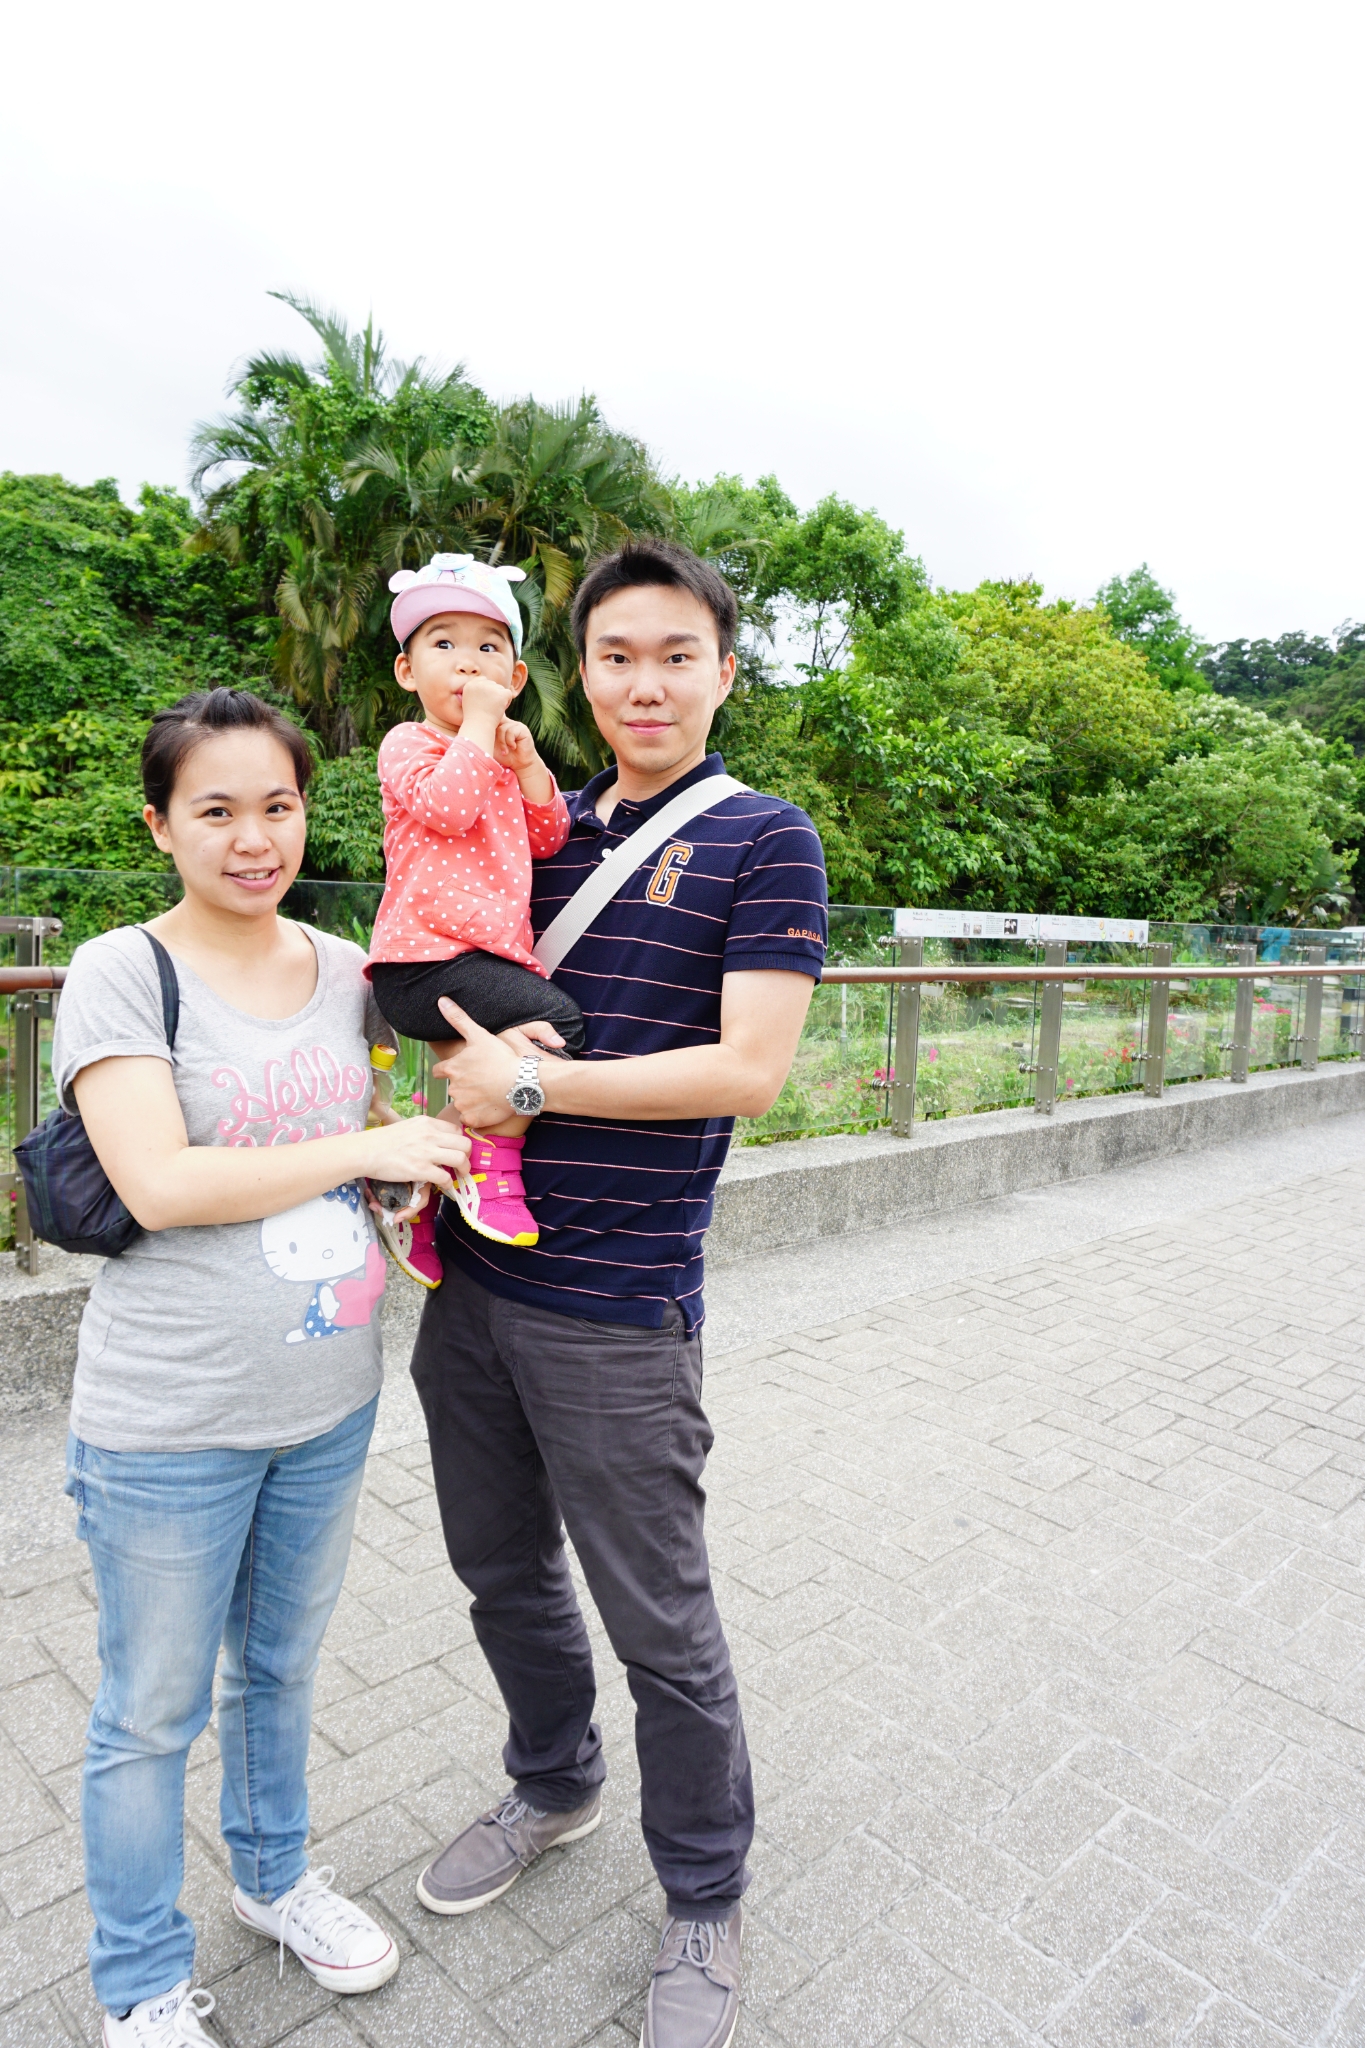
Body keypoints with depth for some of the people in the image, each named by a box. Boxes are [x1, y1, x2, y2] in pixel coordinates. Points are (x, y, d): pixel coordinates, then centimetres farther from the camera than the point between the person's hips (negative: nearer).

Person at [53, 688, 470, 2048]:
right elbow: (162, 1183, -23)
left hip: (330, 1401, 5)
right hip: (170, 1425, -4)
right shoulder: (121, 974, -12)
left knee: (280, 1665, 26)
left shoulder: (345, 970, 2)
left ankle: (272, 1875, 52)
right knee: (153, 1711, 15)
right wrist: (369, 1149, -20)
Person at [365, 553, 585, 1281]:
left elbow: (547, 838, 18)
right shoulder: (407, 744, 1)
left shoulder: (499, 756, 24)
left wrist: (527, 763, 4)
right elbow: (446, 805, -19)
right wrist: (479, 724, -10)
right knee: (555, 1020, -27)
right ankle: (492, 1157, -14)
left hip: (490, 955, 9)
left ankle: (417, 1193, 26)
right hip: (426, 957, -9)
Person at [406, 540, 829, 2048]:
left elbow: (749, 1072, -16)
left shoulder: (764, 840, -7)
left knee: (660, 1628, 10)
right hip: (469, 1277, 6)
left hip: (614, 1311, -6)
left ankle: (703, 1904, 37)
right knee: (502, 1575, 23)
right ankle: (553, 1788, 51)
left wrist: (528, 1083, -15)